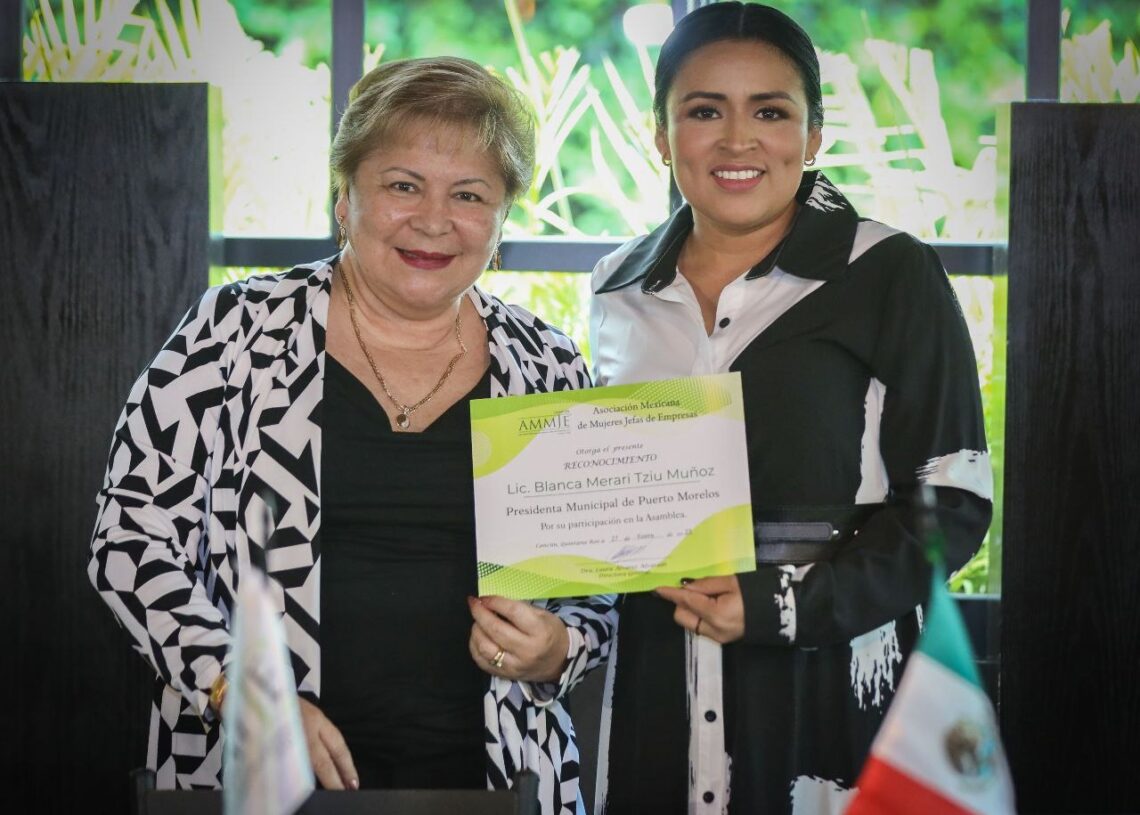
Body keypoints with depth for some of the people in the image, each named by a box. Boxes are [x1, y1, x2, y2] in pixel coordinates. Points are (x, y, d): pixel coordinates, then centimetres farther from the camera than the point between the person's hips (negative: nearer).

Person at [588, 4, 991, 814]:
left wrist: (786, 602, -16)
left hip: (830, 687, -4)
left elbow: (952, 498, -7)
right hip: (650, 687, 4)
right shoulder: (621, 288, 10)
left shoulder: (891, 276, -4)